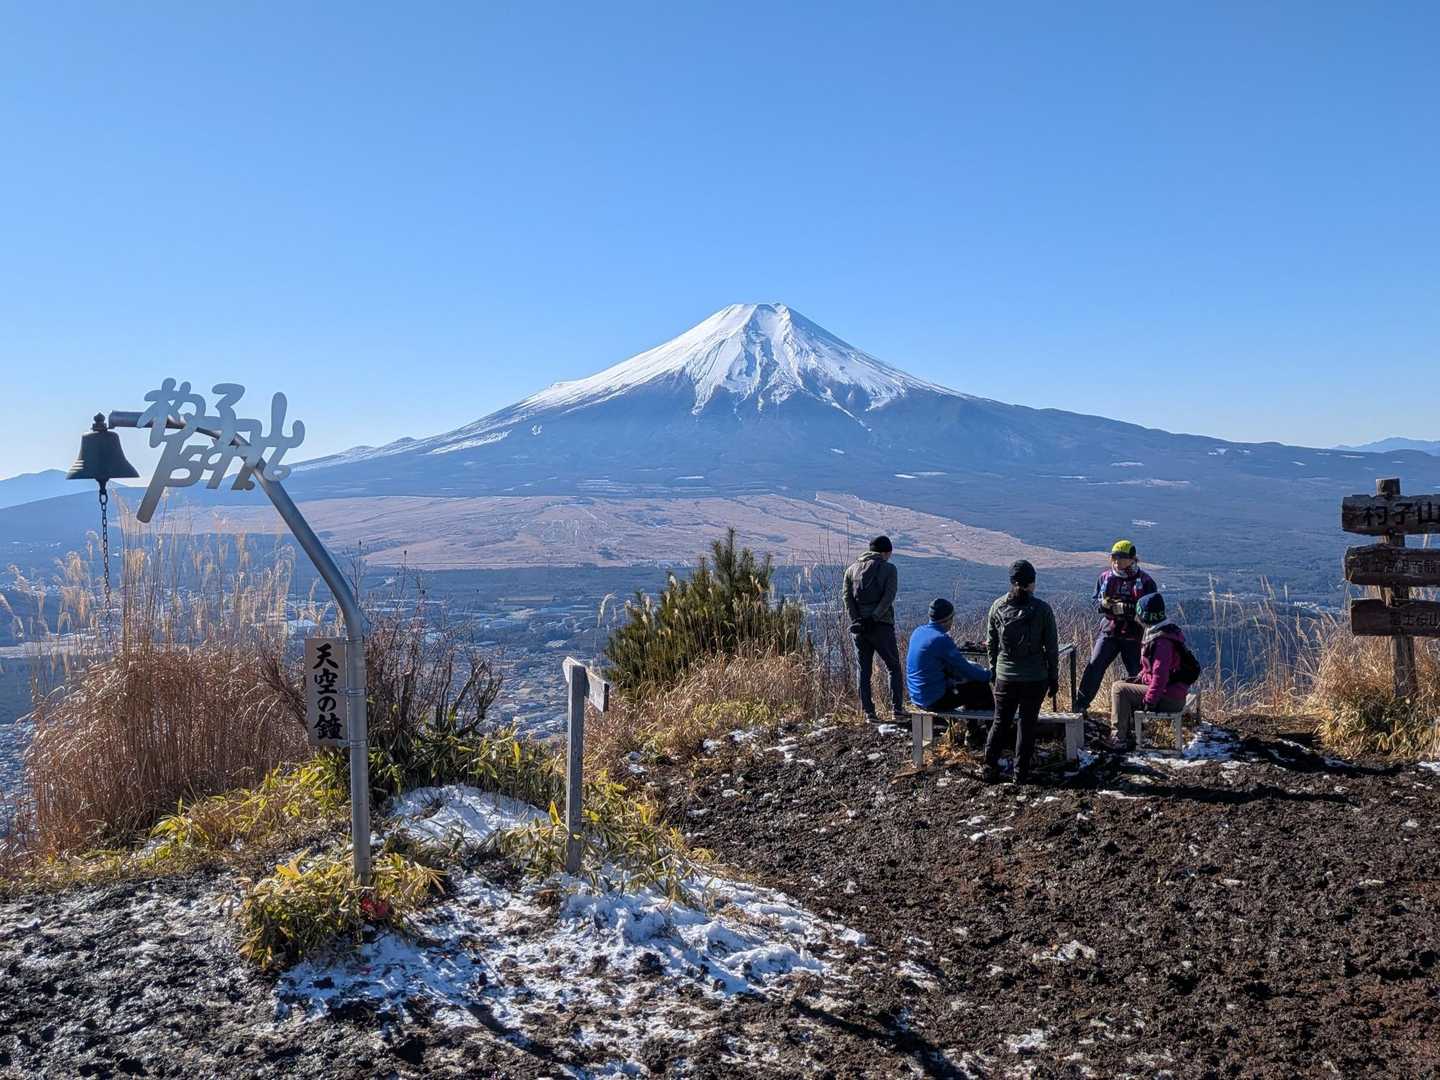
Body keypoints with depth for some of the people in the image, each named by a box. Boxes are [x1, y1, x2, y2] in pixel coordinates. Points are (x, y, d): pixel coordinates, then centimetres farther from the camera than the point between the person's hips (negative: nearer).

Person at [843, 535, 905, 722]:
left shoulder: (852, 569, 12)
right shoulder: (888, 569, 0)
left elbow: (847, 597, 1)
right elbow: (889, 597, -13)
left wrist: (856, 620, -6)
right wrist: (874, 617, -16)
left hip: (859, 627, 3)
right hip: (882, 626, -3)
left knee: (864, 670, 9)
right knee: (894, 668, 9)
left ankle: (868, 712, 6)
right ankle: (897, 708, 2)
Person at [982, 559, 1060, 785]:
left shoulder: (998, 606, -3)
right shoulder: (1042, 609, -9)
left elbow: (991, 643, 4)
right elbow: (1052, 647, -4)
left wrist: (993, 668, 15)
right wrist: (1053, 677, 5)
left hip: (1005, 676, 2)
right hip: (1035, 678, -2)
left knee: (1000, 721, 13)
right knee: (1027, 723, 8)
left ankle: (990, 768, 12)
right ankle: (1021, 772, 12)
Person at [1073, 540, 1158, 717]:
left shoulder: (1145, 581, -5)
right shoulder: (1106, 577, 6)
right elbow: (1096, 601, 13)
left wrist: (1127, 608, -24)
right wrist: (1103, 604, -11)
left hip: (1133, 635, -2)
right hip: (1109, 631, 2)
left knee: (1136, 674, 7)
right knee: (1094, 666, -7)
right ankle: (1080, 704, -1)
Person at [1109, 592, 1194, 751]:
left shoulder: (1162, 641, -24)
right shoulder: (1165, 631, 10)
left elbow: (1160, 675, -28)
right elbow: (1151, 667, 21)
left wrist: (1149, 701, -23)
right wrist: (1139, 679, 11)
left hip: (1168, 697, -11)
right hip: (1172, 692, 11)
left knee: (1118, 689, -12)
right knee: (1127, 688, 21)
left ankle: (1120, 739, -9)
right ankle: (1130, 735, 21)